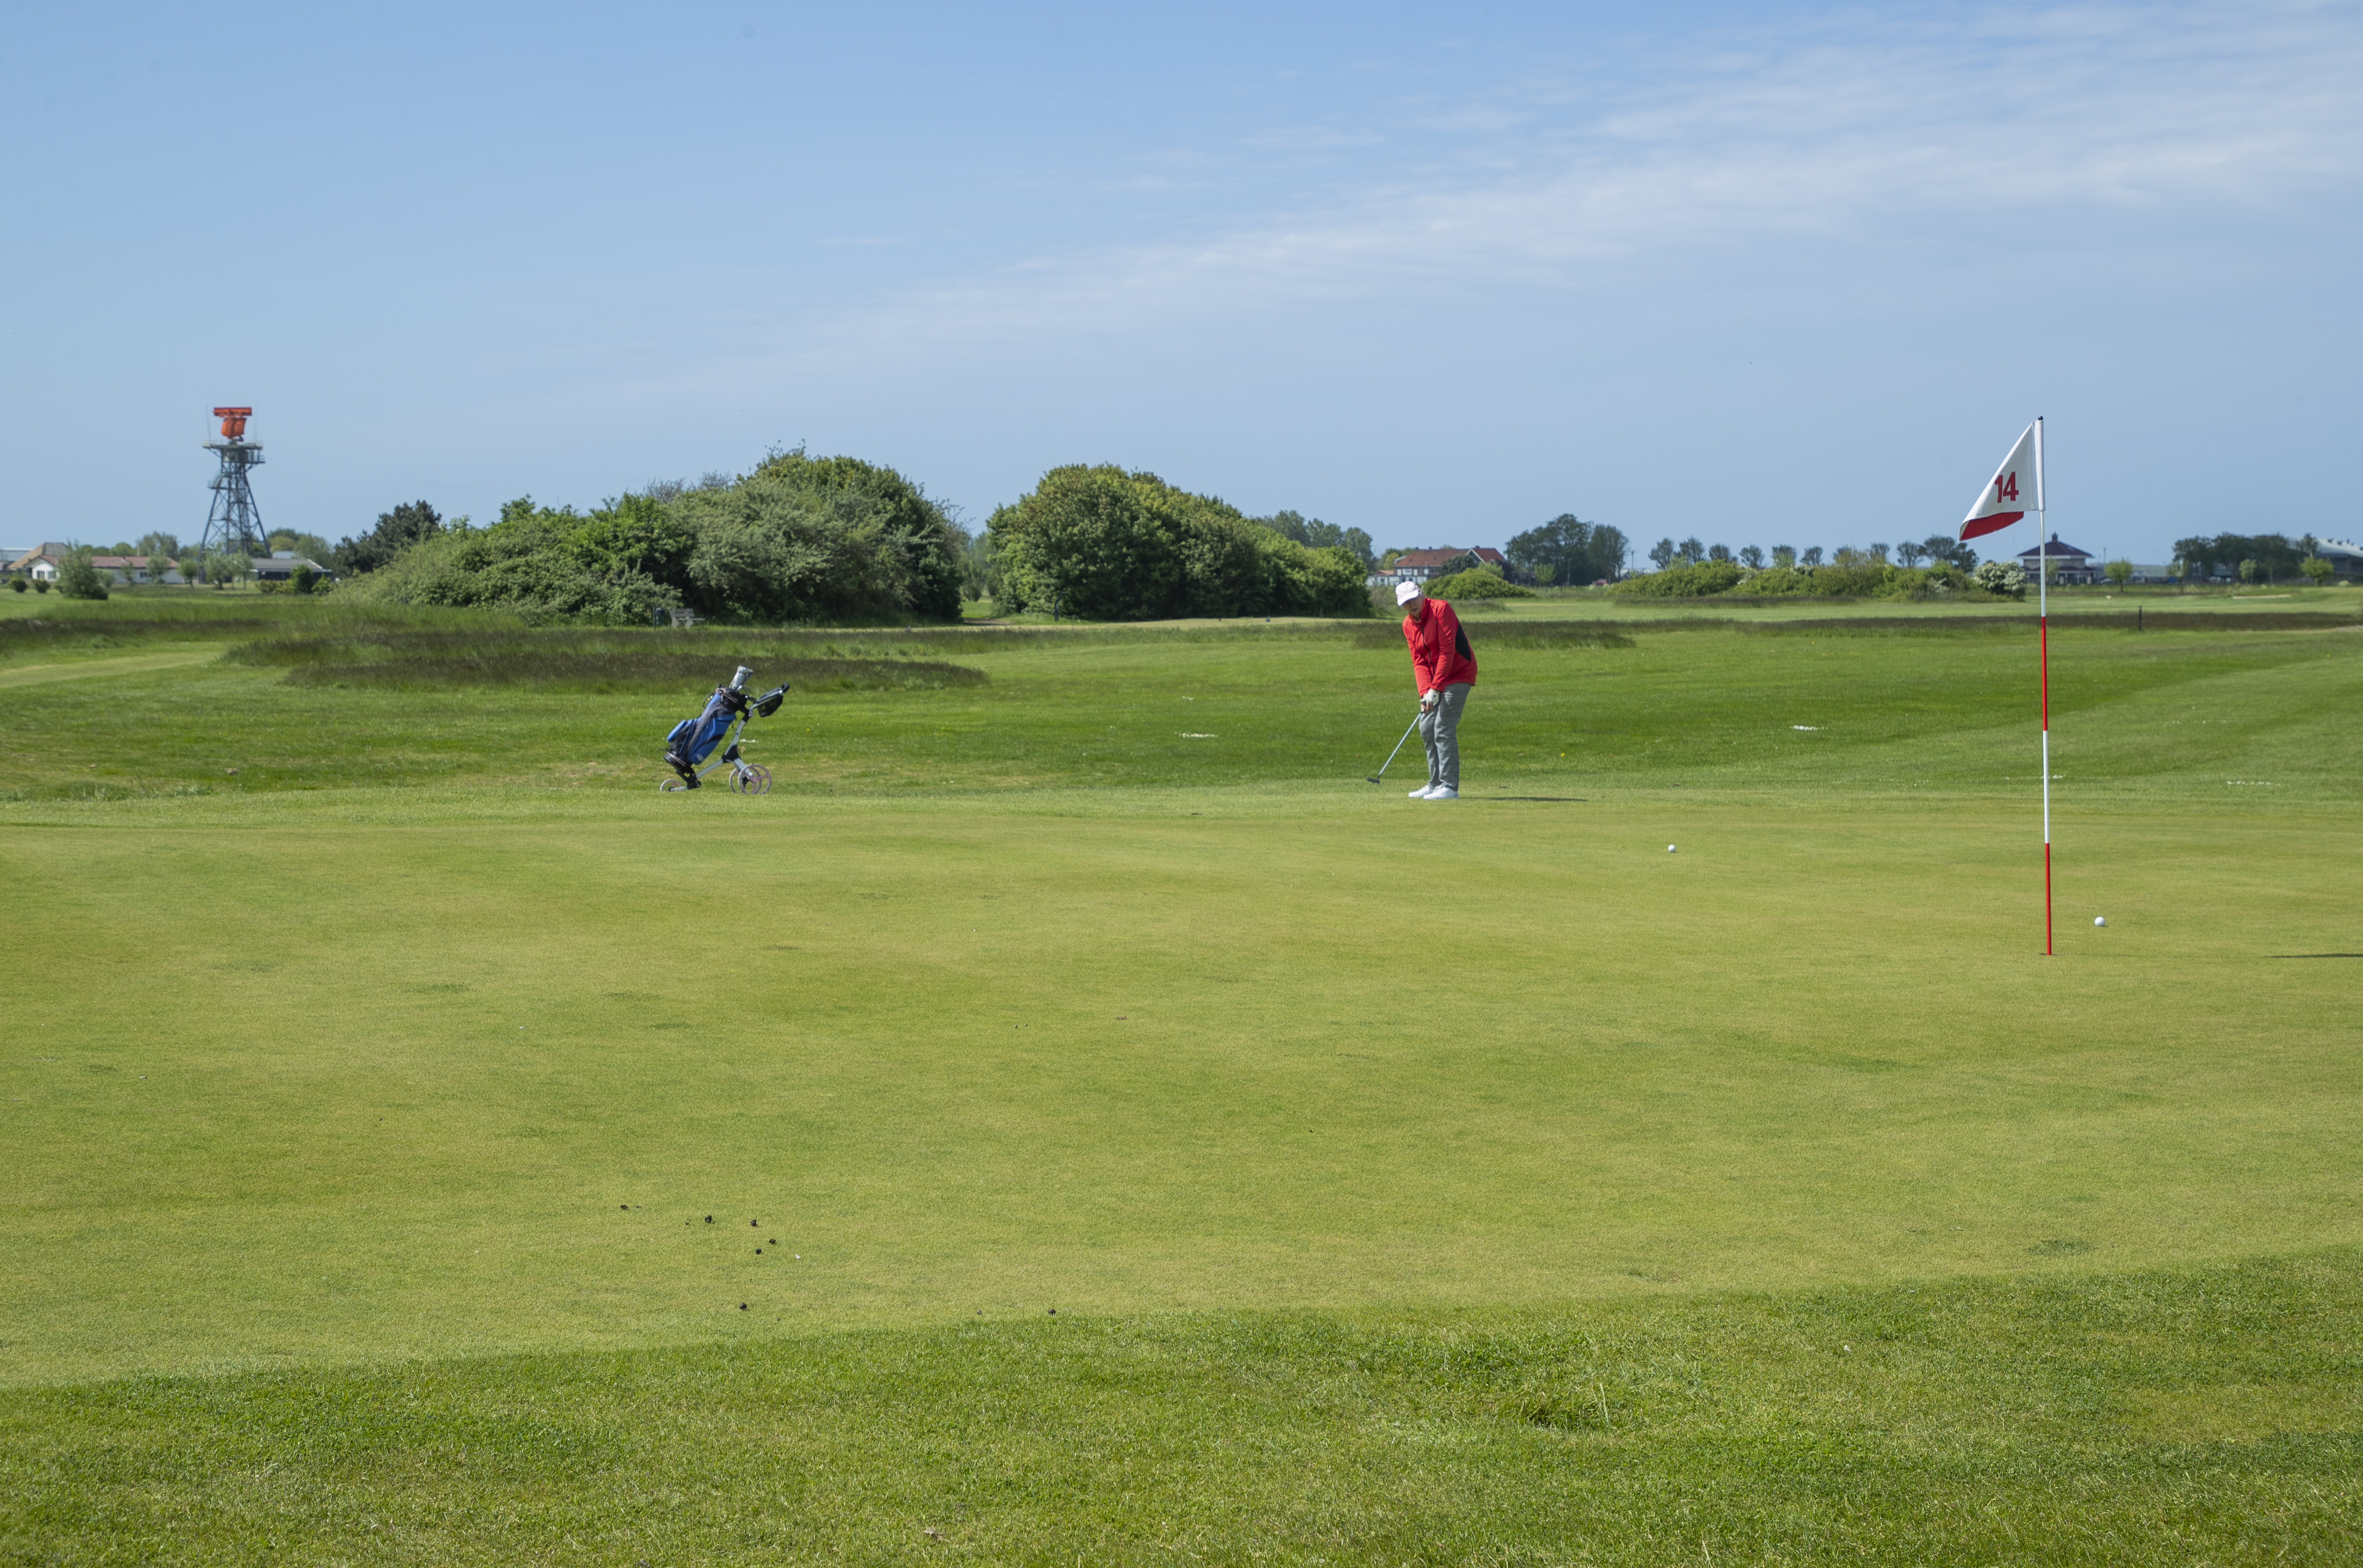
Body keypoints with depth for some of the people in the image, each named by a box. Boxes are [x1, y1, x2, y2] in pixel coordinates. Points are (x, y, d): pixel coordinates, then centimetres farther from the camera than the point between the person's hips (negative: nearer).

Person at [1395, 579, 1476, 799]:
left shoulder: (1441, 609, -17)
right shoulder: (1408, 625, 5)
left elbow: (1447, 651, -21)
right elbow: (1419, 661, 3)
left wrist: (1435, 689, -22)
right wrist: (1425, 692, -13)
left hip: (1458, 675, -8)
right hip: (1435, 679, 8)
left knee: (1444, 729, -15)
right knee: (1427, 728, 7)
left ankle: (1450, 787, -15)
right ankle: (1435, 784, 17)